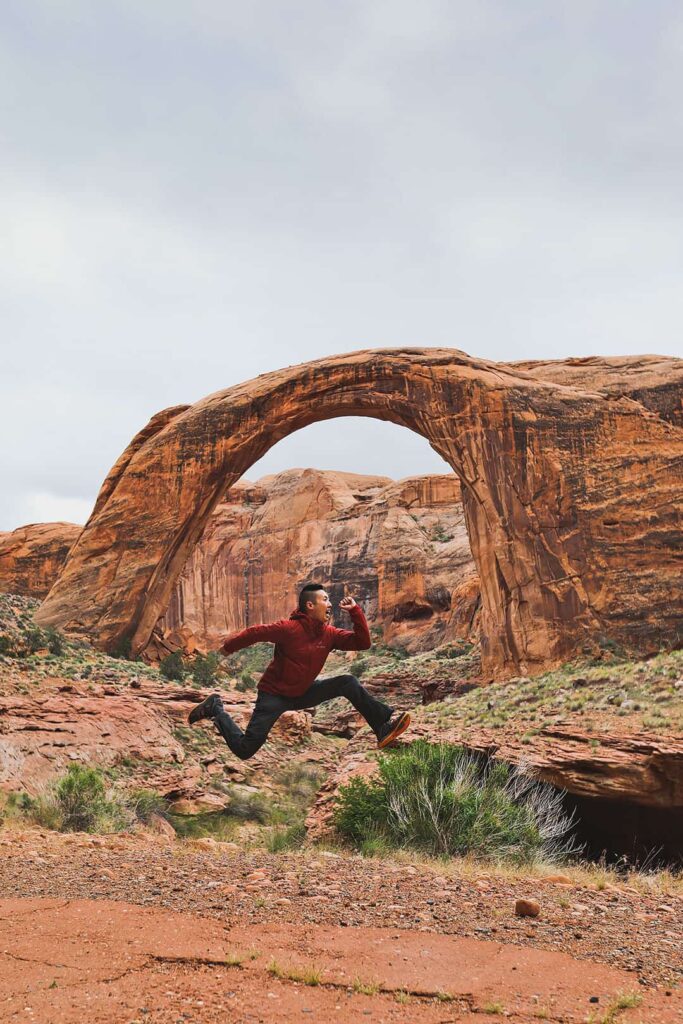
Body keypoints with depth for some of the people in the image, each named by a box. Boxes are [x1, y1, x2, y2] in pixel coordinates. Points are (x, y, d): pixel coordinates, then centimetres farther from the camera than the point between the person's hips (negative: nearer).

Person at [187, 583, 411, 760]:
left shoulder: (329, 633, -5)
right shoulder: (289, 629, -25)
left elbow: (362, 643, -7)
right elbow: (255, 632, -18)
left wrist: (355, 612, -15)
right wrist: (229, 647, -6)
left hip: (303, 693, 6)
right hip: (274, 695, -6)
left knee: (348, 682, -8)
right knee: (244, 750, -12)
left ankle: (384, 726, -5)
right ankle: (216, 709, 11)